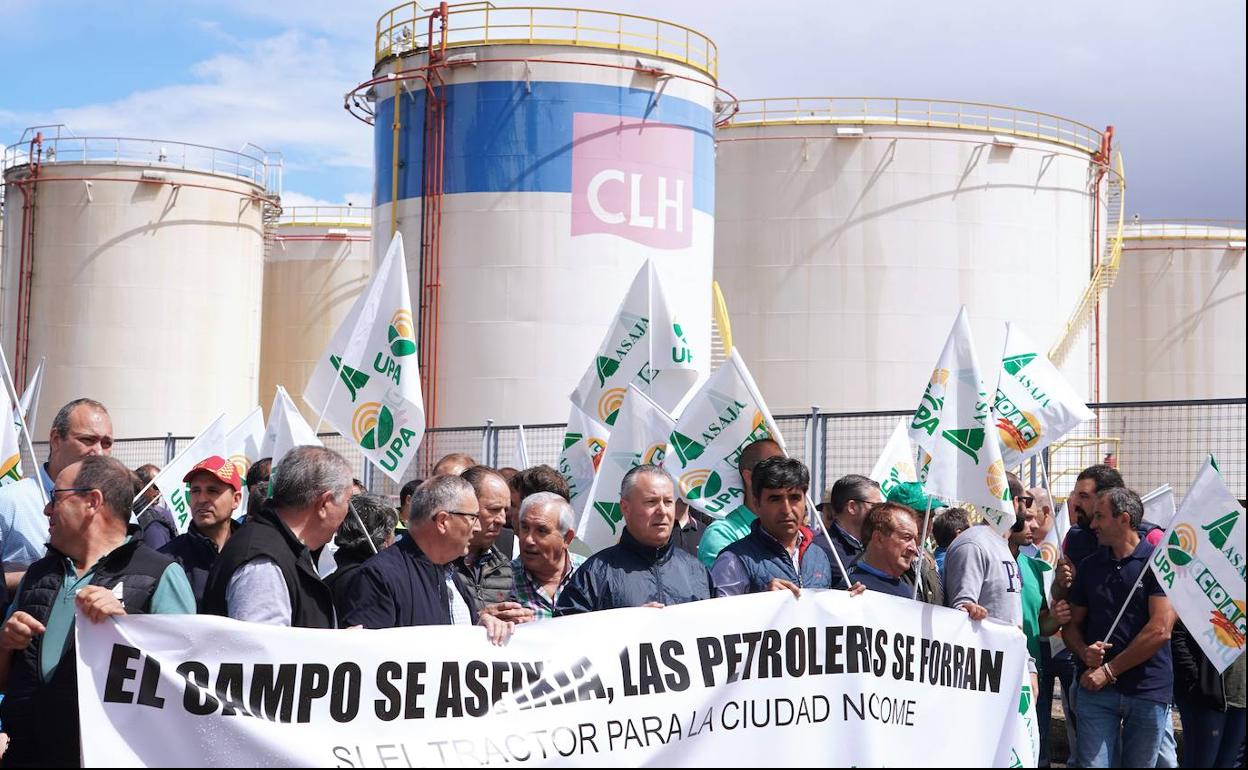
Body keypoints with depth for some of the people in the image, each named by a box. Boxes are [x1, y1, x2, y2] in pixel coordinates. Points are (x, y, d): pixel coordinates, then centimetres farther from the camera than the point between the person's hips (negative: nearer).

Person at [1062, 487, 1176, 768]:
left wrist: (1109, 671, -11)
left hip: (1147, 691, -3)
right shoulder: (1089, 566, 12)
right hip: (1096, 690, 3)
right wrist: (1085, 652, -9)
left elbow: (1160, 631, -12)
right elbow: (1071, 625, 15)